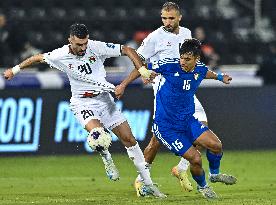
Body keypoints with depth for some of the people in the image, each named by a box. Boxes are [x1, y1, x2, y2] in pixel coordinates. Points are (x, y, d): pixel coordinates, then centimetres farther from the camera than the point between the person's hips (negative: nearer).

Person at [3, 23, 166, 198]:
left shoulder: (96, 47, -13)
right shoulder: (60, 56, -11)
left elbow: (127, 50, -6)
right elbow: (38, 58, 8)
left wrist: (143, 70, -17)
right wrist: (15, 70, 19)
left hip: (104, 98, 2)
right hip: (83, 103, -2)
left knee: (129, 138, -1)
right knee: (97, 133, -32)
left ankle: (147, 183, 9)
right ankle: (107, 159, 3)